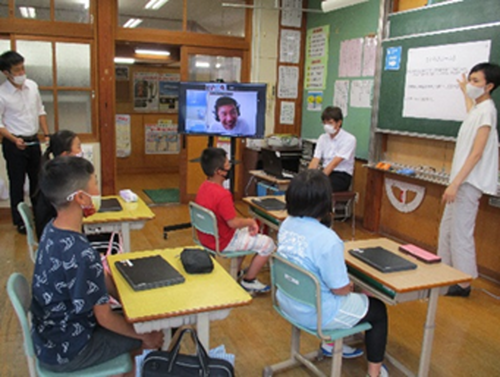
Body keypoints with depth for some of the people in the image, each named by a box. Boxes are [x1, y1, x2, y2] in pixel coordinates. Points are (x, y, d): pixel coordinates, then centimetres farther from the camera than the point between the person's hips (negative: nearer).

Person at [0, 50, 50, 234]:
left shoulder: (32, 86, 1)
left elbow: (40, 112, 10)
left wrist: (47, 135, 5)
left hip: (33, 141, 5)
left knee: (37, 180, 15)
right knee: (17, 184, 6)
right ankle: (20, 222, 19)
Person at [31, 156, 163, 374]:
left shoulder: (52, 230, -7)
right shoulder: (81, 254, -34)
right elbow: (105, 318, -22)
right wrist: (145, 336, -6)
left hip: (50, 335, 8)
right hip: (65, 352, -7)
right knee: (154, 334, 7)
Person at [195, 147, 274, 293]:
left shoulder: (204, 187, 0)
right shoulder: (222, 195, -30)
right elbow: (233, 222, -26)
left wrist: (248, 223, 4)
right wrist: (250, 221, -6)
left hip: (207, 237, 10)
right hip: (222, 243, -10)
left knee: (247, 232, 32)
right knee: (268, 244, -2)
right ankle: (248, 281, 12)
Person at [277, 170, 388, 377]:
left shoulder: (286, 225, -8)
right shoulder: (327, 240, -32)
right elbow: (340, 289, -21)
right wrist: (350, 286, 0)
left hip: (288, 302, 8)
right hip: (315, 314, -7)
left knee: (354, 297, 34)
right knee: (378, 309, 18)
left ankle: (330, 343, 48)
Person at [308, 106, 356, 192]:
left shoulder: (349, 139, -10)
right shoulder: (322, 138, 8)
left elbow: (335, 162, -19)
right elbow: (315, 160, -1)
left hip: (342, 175, -5)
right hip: (325, 172, 5)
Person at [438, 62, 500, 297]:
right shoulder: (478, 109, 14)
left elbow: (476, 153, -20)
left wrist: (455, 183, -22)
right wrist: (465, 92, 59)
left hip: (469, 183, -10)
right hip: (462, 181, 10)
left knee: (461, 233, -6)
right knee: (447, 229, 14)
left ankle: (464, 284, 5)